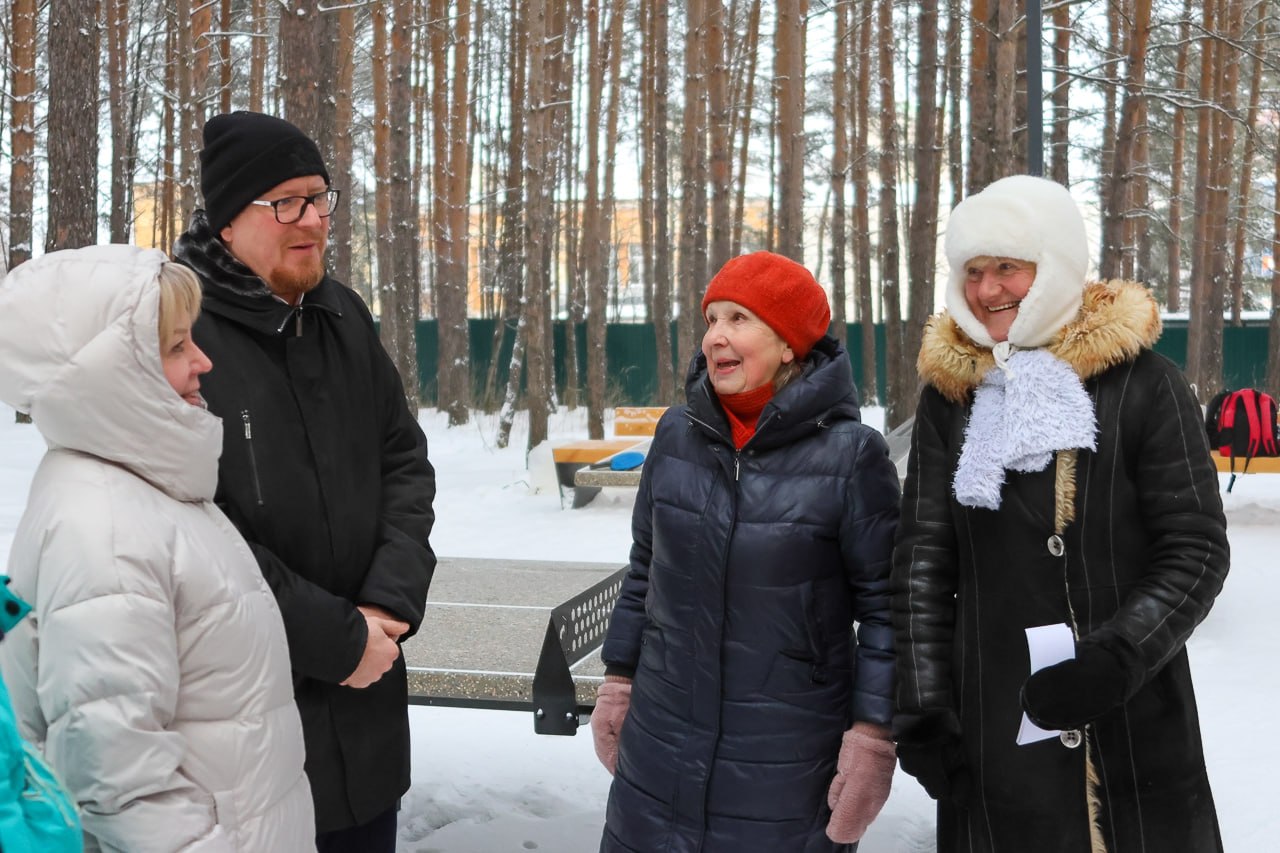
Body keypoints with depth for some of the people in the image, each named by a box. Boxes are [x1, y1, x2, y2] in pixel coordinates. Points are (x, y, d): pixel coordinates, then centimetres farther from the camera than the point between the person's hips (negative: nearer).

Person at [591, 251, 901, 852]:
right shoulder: (677, 434, 1)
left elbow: (884, 605, -8)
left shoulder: (850, 454, -12)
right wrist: (618, 681, 13)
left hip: (789, 762, -4)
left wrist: (872, 735, -11)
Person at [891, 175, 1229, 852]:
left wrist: (1118, 660, -16)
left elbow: (1196, 548, -4)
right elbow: (922, 561, 4)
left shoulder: (1143, 383, -3)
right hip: (992, 729, 2)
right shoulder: (950, 393, 4)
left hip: (1137, 719, -1)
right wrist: (922, 709, -2)